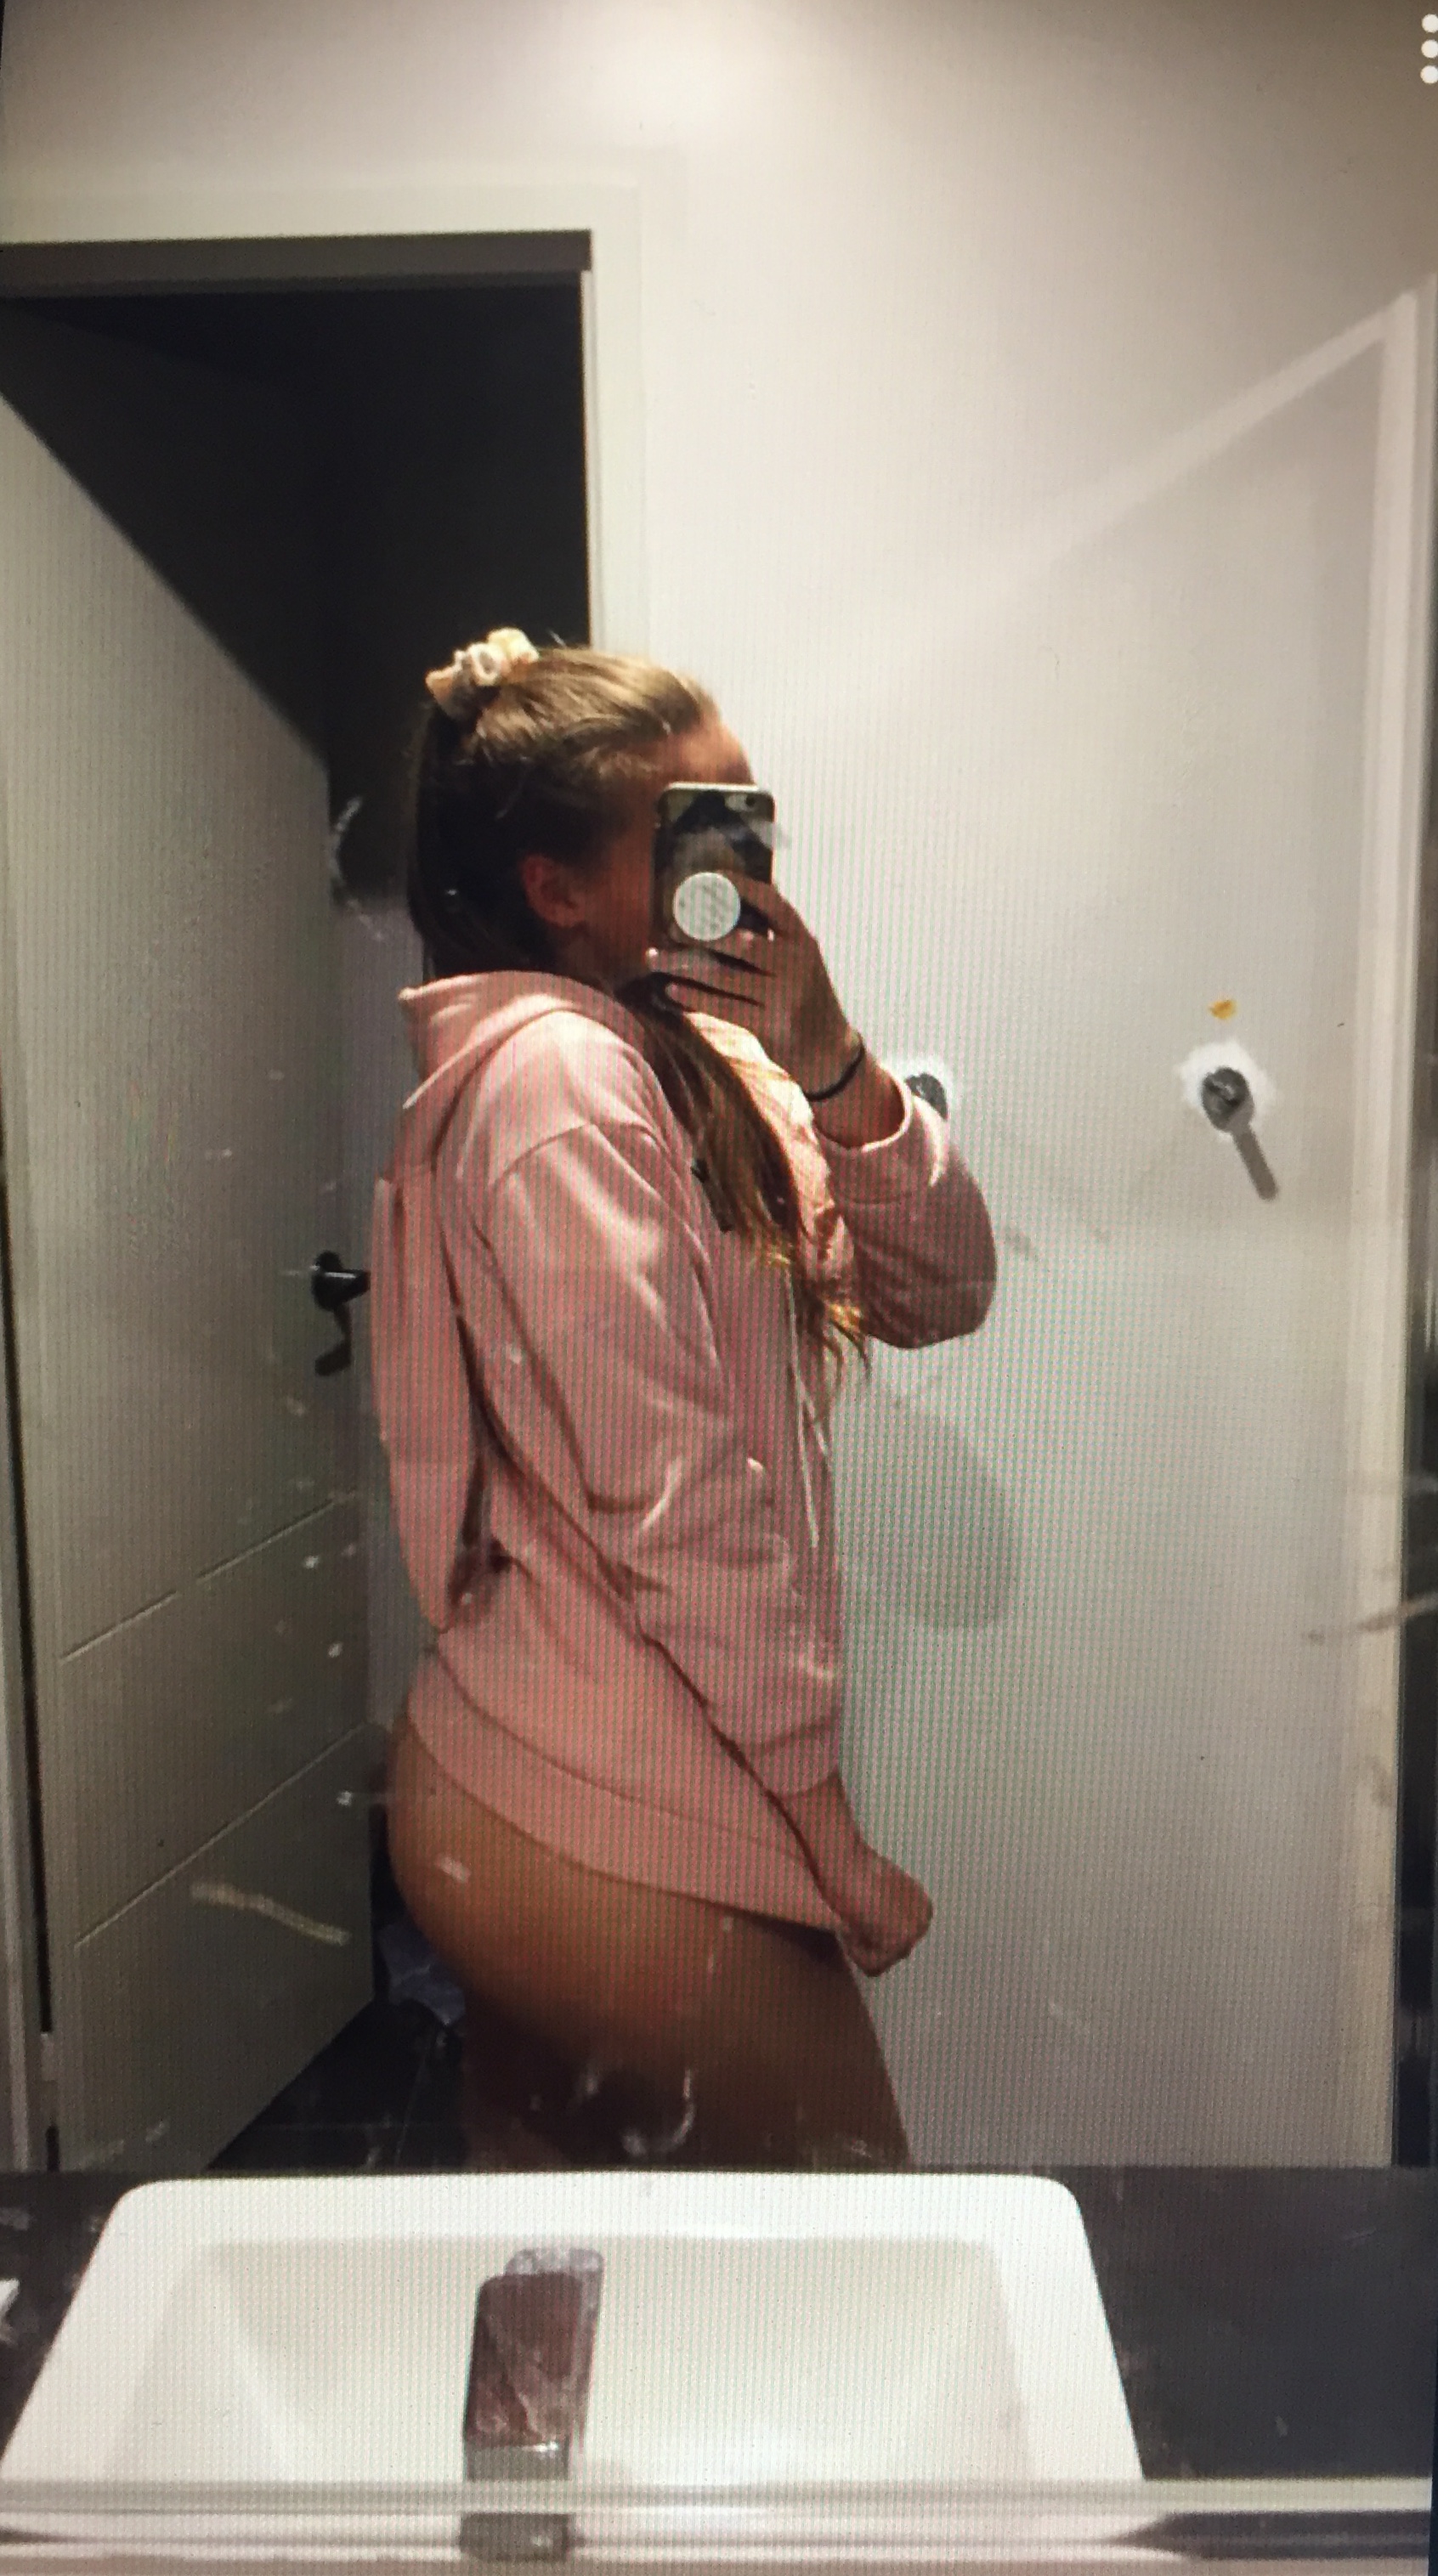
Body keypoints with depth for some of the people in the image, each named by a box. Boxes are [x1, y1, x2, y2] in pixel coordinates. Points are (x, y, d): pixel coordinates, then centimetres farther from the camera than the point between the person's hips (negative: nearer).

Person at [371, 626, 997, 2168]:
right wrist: (828, 1824, -14)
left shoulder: (698, 1058, 9)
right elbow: (675, 1499, -21)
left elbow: (941, 1291, 4)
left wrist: (828, 1059, -11)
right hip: (617, 1839, -8)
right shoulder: (560, 1075, -18)